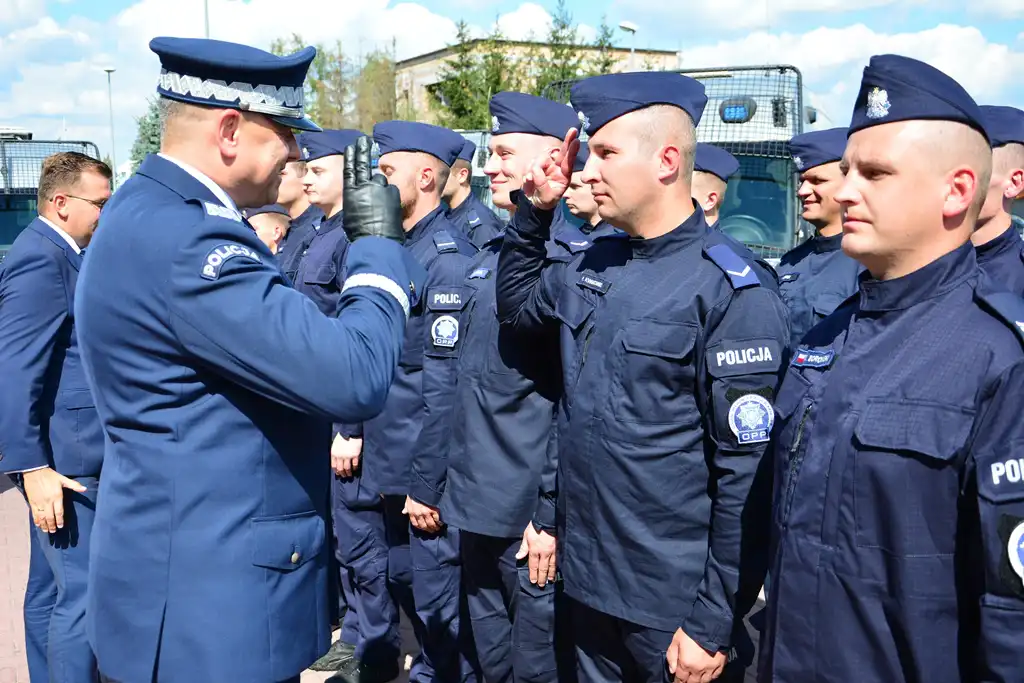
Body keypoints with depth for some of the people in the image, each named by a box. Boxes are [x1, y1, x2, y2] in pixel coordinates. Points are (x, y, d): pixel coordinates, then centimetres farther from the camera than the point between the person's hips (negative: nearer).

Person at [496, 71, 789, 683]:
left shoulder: (735, 292, -17)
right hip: (587, 582, 7)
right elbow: (515, 304, 22)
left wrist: (715, 623, -15)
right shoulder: (593, 268, 3)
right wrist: (535, 213, 7)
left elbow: (749, 474, -17)